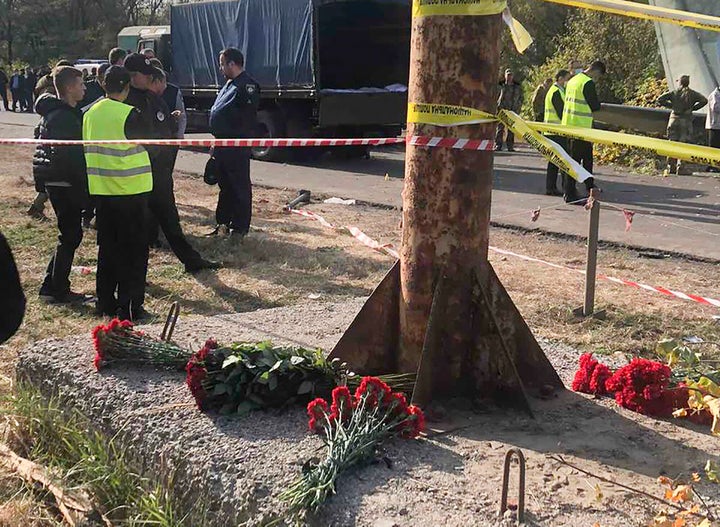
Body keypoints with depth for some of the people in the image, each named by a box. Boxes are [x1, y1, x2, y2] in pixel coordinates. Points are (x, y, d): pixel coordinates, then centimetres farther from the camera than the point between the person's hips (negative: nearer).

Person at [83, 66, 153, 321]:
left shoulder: (90, 114, 5)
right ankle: (130, 306, 2)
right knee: (134, 249, 2)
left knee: (107, 246, 16)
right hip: (130, 190, -6)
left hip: (101, 190, 6)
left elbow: (87, 149, 13)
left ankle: (106, 302, 21)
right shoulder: (129, 114, -14)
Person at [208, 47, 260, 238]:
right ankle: (223, 222, 28)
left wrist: (244, 139, -22)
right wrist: (217, 141, 21)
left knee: (240, 187, -2)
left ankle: (240, 227, 4)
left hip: (237, 148, -10)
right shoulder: (229, 85, 18)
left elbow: (248, 118, -22)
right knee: (225, 185, 18)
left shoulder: (247, 86, -14)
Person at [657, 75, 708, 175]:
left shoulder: (674, 93, 6)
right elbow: (704, 100, -11)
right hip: (685, 120, -3)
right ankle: (679, 168, -8)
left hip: (674, 119, 3)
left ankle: (671, 168, 11)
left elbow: (660, 99, 1)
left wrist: (671, 105, 6)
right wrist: (693, 108, -1)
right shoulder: (691, 93, 1)